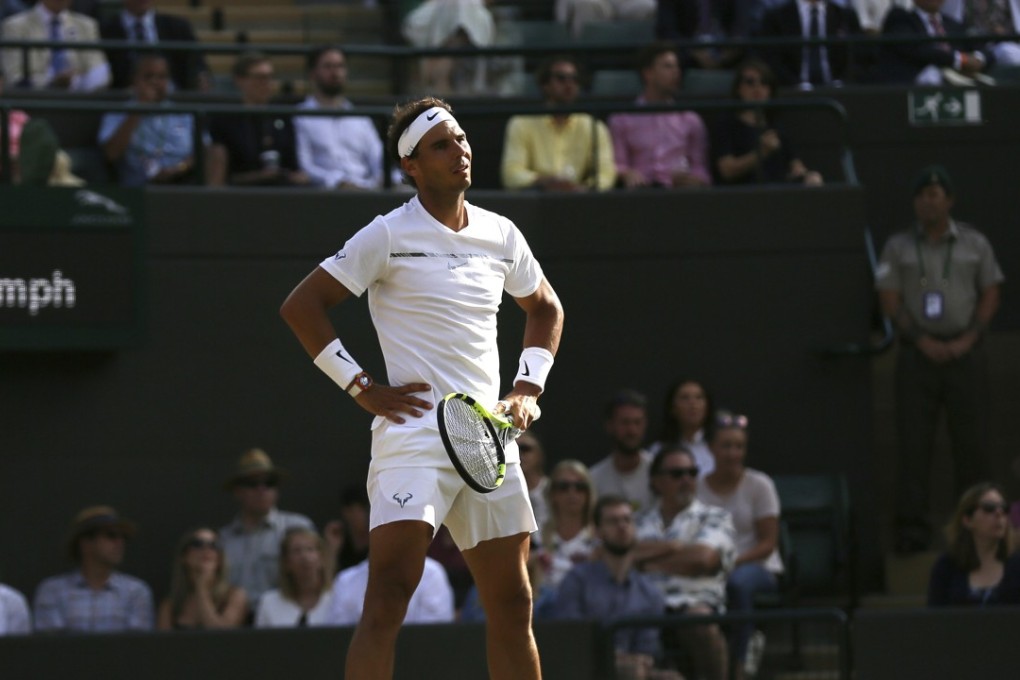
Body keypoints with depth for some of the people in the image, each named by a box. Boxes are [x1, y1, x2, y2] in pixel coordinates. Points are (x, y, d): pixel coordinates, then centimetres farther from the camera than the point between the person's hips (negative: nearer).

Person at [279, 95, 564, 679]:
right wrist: (362, 387, -8)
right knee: (389, 599, -16)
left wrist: (528, 388, 14)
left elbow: (546, 308, 29)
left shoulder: (500, 235, 12)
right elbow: (301, 306, -5)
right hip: (414, 431, -6)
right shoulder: (390, 236, -5)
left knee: (512, 607, 9)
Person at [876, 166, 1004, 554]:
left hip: (965, 351, 0)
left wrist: (968, 339, -6)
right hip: (917, 353, 0)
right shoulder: (898, 247, 7)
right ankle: (911, 525, -4)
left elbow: (990, 296, 8)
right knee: (914, 442, -5)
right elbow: (889, 302, 3)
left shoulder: (974, 244, 9)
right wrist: (922, 341, -9)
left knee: (972, 440, -1)